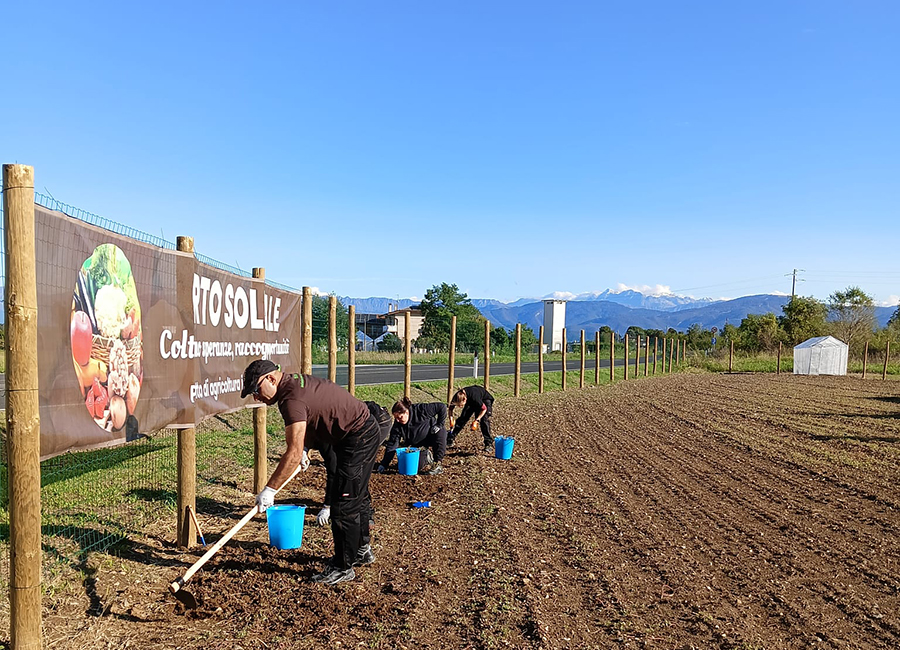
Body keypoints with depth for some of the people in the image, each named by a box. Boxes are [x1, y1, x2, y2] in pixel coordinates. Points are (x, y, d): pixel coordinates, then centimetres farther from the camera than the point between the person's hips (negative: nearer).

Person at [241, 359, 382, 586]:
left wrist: (269, 490, -23)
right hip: (366, 431, 11)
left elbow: (294, 454, -28)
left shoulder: (292, 399, -26)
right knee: (357, 497, 22)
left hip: (358, 439, -11)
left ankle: (343, 567, 8)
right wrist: (303, 448, 18)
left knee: (344, 503, -4)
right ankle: (361, 550, 38)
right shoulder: (294, 380, 5)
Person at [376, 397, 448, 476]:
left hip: (431, 433, -3)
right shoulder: (397, 425, -21)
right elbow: (392, 445, -19)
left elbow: (442, 407, -26)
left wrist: (439, 424, -25)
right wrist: (384, 464, -24)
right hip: (417, 444, 3)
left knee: (441, 431, -36)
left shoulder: (421, 410, -31)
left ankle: (437, 465, -27)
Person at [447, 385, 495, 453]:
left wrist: (476, 421, -33)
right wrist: (451, 418, -23)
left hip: (485, 400, -5)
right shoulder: (457, 398, -29)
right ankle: (451, 439, 10)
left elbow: (484, 409, -29)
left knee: (484, 420, -20)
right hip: (471, 402, 5)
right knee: (462, 418, -2)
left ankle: (489, 444, -14)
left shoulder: (474, 397, -43)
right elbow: (451, 407, -9)